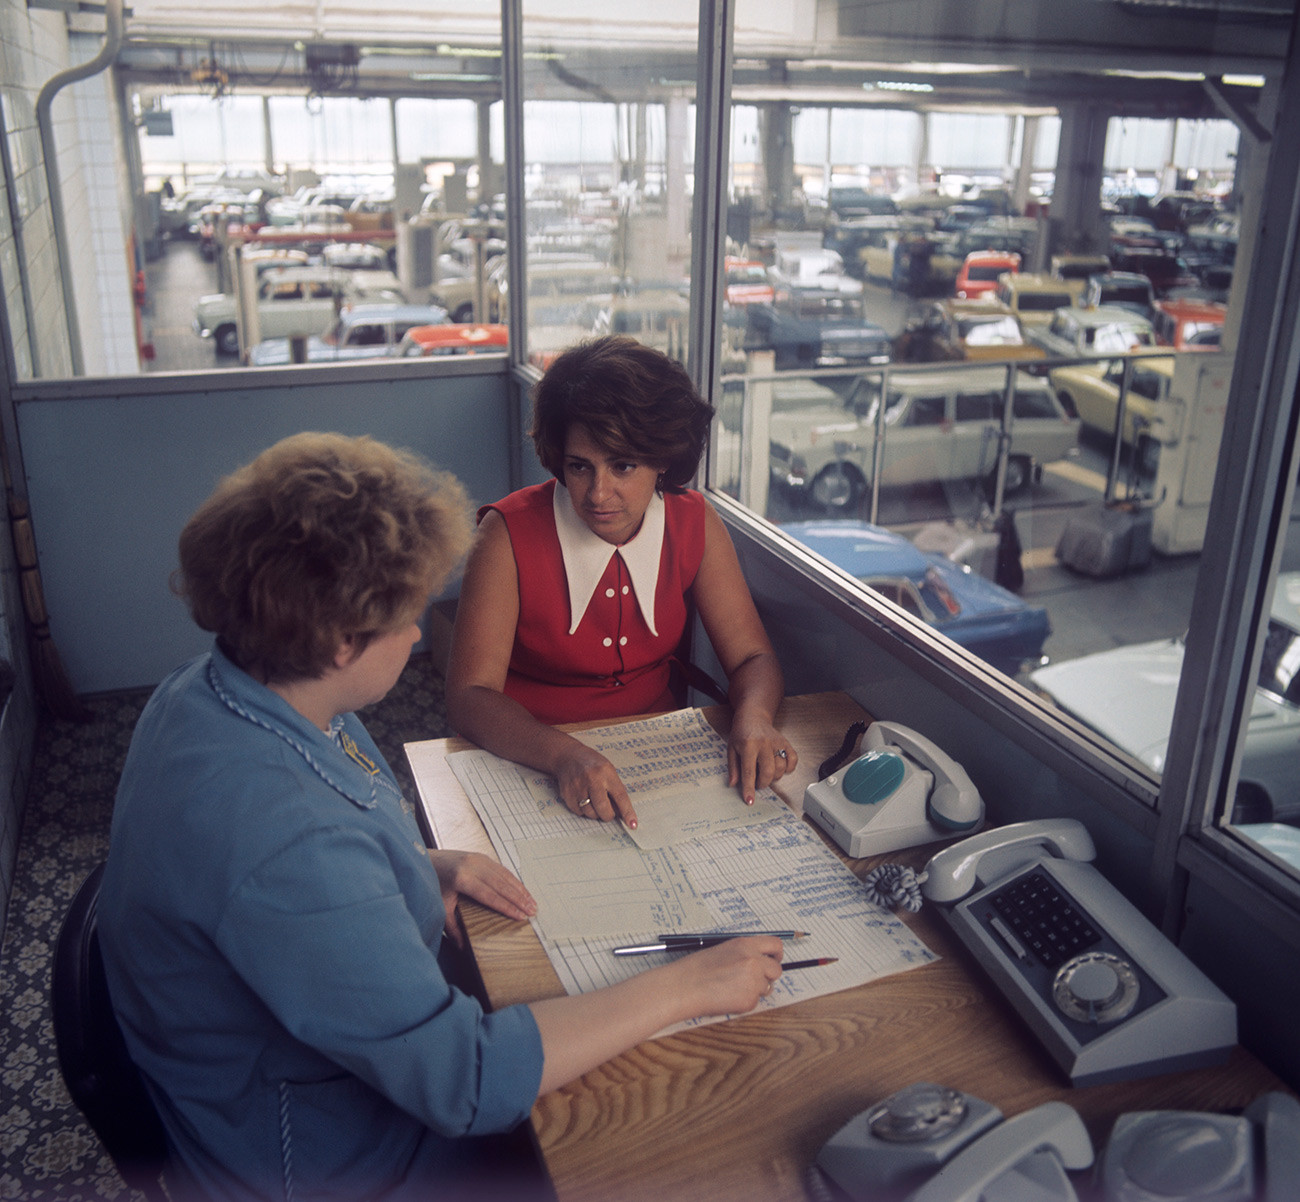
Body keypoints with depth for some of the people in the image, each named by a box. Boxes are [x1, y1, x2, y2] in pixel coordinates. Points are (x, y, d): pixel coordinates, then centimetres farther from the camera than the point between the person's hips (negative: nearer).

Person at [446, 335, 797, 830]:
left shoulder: (694, 524, -4)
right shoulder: (509, 534, -15)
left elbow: (752, 657, 0)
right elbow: (470, 695, -19)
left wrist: (754, 717, -23)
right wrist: (565, 755, -37)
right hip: (529, 761, -3)